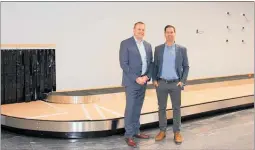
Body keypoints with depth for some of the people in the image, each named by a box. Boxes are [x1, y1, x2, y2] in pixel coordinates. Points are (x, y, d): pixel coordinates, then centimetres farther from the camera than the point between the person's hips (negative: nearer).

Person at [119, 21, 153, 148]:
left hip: (143, 81, 6)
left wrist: (147, 77, -6)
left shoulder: (148, 45, 11)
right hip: (131, 82, -6)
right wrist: (136, 78, -17)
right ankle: (128, 135, 7)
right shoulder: (125, 43, -8)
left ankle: (136, 131, 23)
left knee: (138, 108, 12)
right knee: (130, 109, -2)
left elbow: (150, 63, 11)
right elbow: (124, 64, -13)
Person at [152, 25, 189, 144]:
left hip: (176, 84, -1)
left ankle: (177, 132, 17)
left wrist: (183, 81, -6)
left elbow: (186, 66, 3)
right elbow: (155, 65, 8)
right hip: (161, 83, 1)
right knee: (161, 108, 9)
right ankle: (162, 131, 21)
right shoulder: (158, 49, 3)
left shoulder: (182, 49, 1)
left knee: (176, 108, 6)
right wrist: (154, 80, -1)